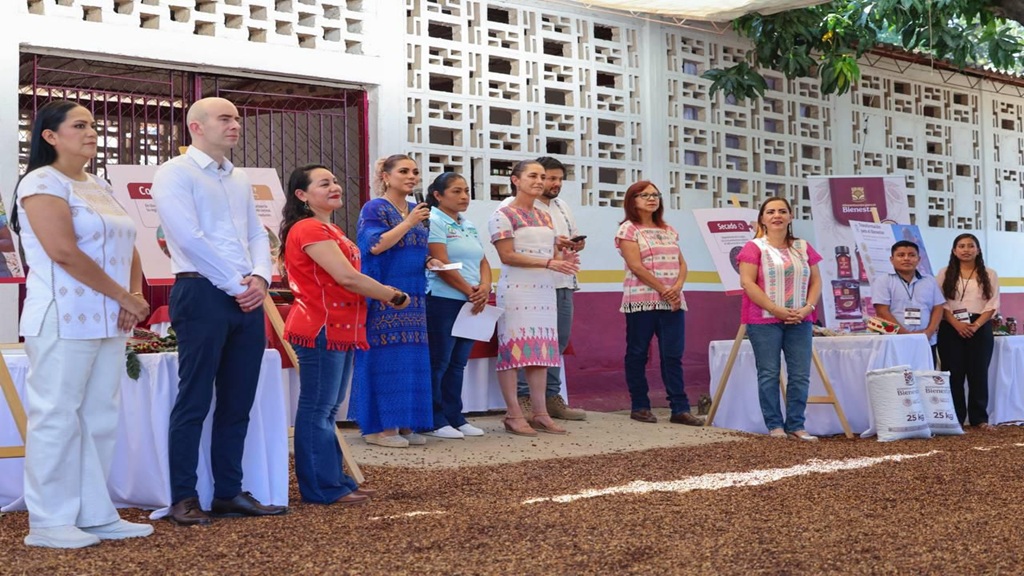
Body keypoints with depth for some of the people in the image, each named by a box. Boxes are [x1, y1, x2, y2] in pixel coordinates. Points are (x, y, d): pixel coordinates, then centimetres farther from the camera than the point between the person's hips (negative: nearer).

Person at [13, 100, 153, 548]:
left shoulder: (101, 188, 18)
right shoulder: (42, 183, -7)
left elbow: (127, 247, 17)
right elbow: (64, 252, -17)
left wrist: (136, 296, -2)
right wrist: (124, 297, -13)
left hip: (107, 322, 8)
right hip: (64, 321, -8)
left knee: (100, 419, 8)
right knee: (57, 418, -5)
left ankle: (96, 514, 14)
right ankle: (49, 522, 2)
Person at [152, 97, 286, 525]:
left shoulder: (240, 180, 19)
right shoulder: (175, 174, -4)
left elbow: (258, 235, 16)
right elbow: (190, 239, -14)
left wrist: (259, 277, -4)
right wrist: (235, 285, -12)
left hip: (247, 297, 7)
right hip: (202, 294, -7)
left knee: (238, 402, 9)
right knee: (195, 400, -4)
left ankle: (229, 493, 16)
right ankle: (184, 498, 3)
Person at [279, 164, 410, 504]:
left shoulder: (329, 230, 20)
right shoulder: (309, 229, -13)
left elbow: (348, 278, 16)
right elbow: (347, 277, -20)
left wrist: (383, 295, -1)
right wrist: (394, 296, -9)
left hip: (340, 330, 10)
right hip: (320, 331, -10)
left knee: (327, 410, 14)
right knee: (317, 410, -4)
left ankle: (334, 481, 20)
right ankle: (323, 488, 0)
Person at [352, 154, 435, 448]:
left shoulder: (417, 211, 16)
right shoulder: (374, 209, -4)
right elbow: (376, 245, -17)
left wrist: (429, 261, 4)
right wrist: (408, 223, -15)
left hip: (413, 297, 7)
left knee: (412, 359, 5)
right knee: (385, 358, -8)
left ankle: (404, 424, 12)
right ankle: (379, 427, -2)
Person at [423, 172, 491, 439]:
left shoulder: (469, 226, 18)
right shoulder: (434, 221, -7)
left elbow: (483, 262, 15)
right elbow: (442, 265, -15)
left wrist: (484, 287, -6)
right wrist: (470, 291, -13)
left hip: (471, 303, 8)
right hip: (442, 300, -8)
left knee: (458, 363, 11)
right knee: (438, 362, -3)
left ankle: (455, 417, 17)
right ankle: (435, 421, 2)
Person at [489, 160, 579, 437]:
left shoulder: (545, 217, 18)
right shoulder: (503, 215, -5)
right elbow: (507, 256, -14)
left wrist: (563, 258, -4)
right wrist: (548, 263, -20)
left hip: (545, 291, 7)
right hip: (516, 290, -7)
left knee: (541, 351, 5)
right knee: (513, 350, -6)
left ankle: (540, 413, 8)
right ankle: (514, 415, -3)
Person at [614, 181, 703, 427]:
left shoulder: (669, 230, 18)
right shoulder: (628, 229, 0)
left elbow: (682, 263, 12)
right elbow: (636, 266, -11)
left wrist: (677, 287, -8)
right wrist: (663, 290, -15)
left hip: (672, 302, 5)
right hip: (641, 300, -5)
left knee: (673, 355, 0)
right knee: (637, 354, 2)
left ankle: (680, 409, 0)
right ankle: (639, 406, 10)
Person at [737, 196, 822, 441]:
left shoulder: (803, 247, 14)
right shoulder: (754, 247, -1)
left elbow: (816, 280, 14)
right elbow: (747, 283, -10)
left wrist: (807, 308, -4)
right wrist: (777, 310, -15)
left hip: (799, 320, 4)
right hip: (764, 320, -4)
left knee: (801, 375, 1)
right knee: (769, 374, -2)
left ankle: (796, 426, 9)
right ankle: (775, 426, 5)